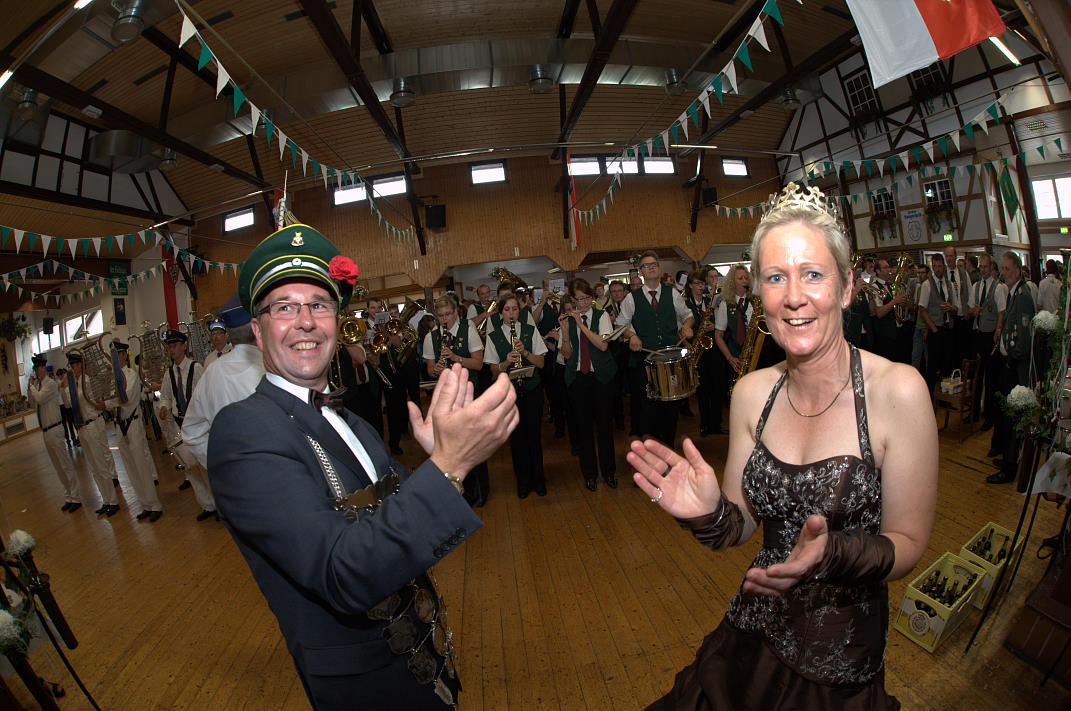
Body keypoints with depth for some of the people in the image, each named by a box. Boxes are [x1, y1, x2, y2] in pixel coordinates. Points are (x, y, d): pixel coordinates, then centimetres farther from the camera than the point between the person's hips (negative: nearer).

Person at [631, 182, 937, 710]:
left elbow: (908, 544, -13)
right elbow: (741, 526, -5)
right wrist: (709, 514, -27)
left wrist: (832, 553, -33)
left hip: (841, 652, -3)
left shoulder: (896, 390, -20)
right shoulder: (752, 393, -9)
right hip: (756, 629, 3)